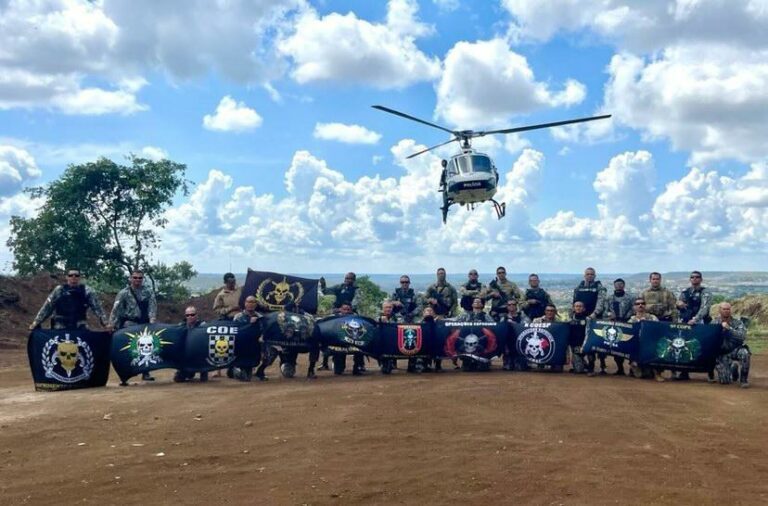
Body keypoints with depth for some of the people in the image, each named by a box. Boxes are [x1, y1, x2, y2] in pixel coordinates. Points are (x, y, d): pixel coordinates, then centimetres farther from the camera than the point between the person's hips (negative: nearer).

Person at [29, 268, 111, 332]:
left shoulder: (87, 291, 0)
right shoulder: (59, 290, 1)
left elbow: (97, 308, -6)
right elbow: (47, 308, 3)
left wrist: (105, 323, -16)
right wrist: (35, 323, -3)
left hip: (79, 329, 0)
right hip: (59, 330, 0)